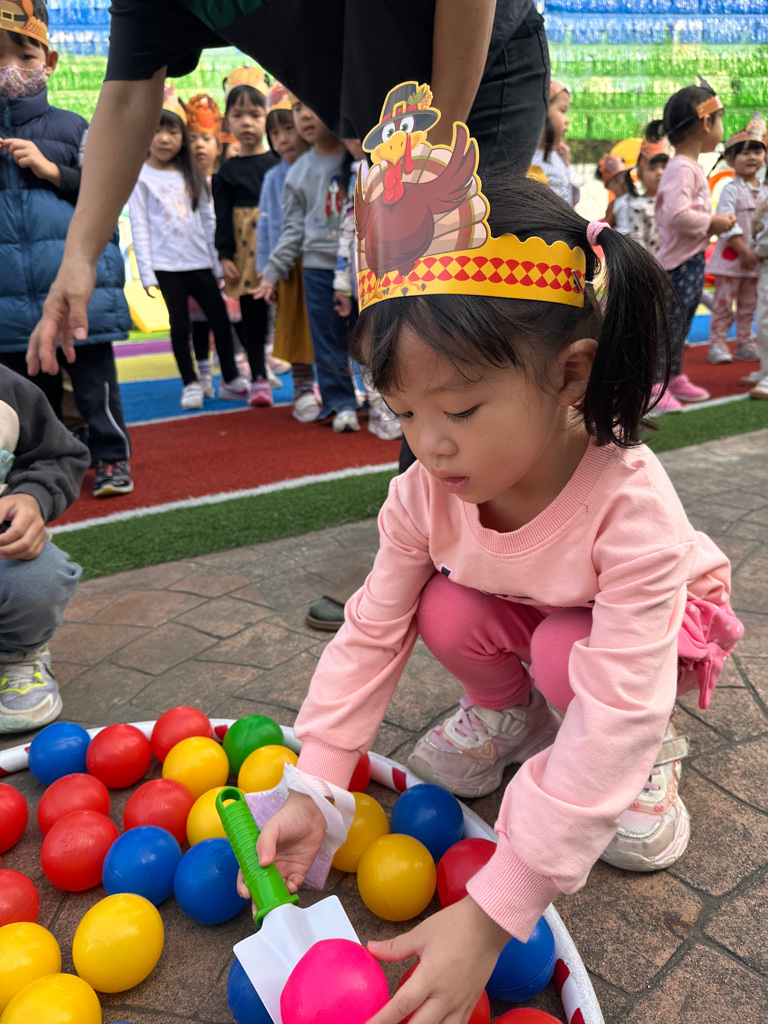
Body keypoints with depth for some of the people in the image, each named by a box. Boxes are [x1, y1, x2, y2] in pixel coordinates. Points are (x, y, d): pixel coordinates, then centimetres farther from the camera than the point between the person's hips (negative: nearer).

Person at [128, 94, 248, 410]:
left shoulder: (192, 175, 13)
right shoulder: (141, 178, 0)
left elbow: (207, 219, 15)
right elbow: (139, 226, -4)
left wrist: (217, 261, 10)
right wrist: (147, 272, -11)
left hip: (199, 262, 4)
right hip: (166, 265, -4)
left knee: (221, 318, 3)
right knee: (180, 324, -1)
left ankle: (230, 379, 15)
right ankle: (190, 384, 10)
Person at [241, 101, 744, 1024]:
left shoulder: (629, 508, -42)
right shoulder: (424, 492, -26)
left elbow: (608, 730, -44)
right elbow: (370, 633, -19)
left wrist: (487, 917, -46)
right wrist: (312, 788, -25)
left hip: (633, 627, -3)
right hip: (519, 612, 4)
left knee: (565, 652, -34)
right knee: (448, 610, -26)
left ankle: (649, 758, 1)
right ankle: (507, 712, 8)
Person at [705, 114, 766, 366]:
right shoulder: (731, 189, -9)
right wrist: (744, 252, -20)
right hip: (731, 256, -6)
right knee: (723, 304, -3)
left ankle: (745, 344, 19)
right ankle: (717, 345, 2)